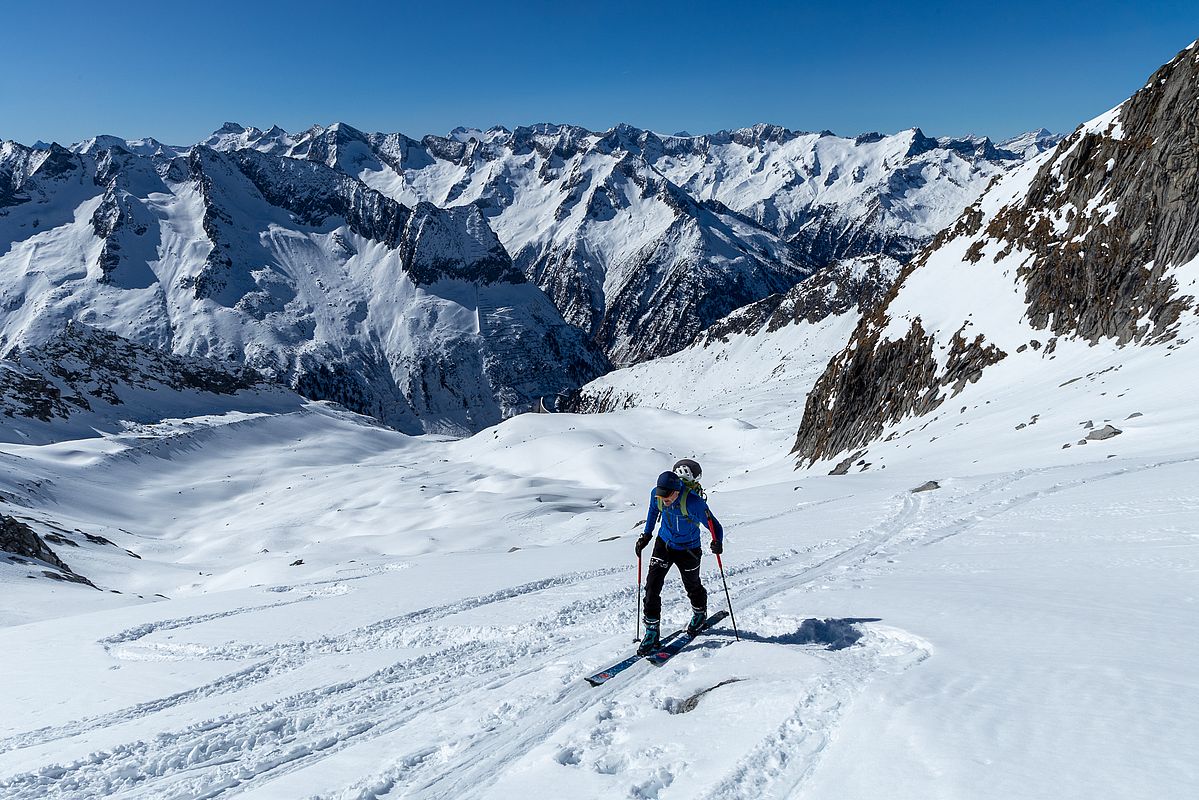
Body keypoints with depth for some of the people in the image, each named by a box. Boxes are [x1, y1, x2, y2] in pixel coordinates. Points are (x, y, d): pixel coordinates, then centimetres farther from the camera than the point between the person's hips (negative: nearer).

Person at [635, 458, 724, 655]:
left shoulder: (693, 502, -34)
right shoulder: (656, 494, -19)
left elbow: (714, 525, -25)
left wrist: (717, 543, -43)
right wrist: (646, 534, 6)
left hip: (688, 549, -3)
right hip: (664, 543, 3)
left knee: (692, 586, 17)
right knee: (652, 585, -7)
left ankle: (700, 613, 50)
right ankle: (652, 631, 3)